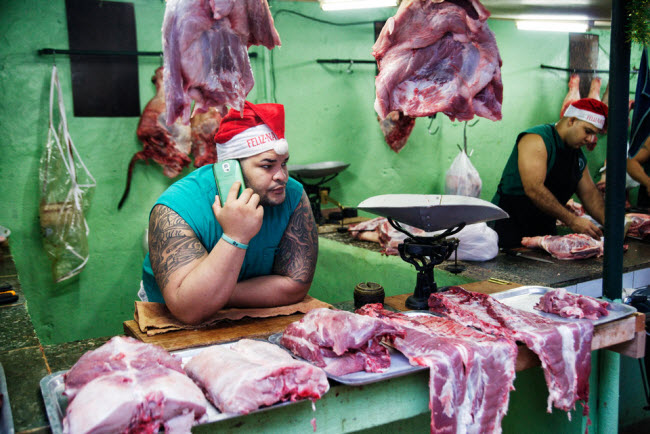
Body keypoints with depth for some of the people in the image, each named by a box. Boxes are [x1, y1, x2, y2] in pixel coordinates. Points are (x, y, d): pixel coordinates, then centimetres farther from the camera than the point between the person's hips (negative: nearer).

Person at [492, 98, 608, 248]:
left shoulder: (578, 155, 14)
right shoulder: (536, 139, -14)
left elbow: (590, 193, 16)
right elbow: (534, 189, -25)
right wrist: (572, 220, -24)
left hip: (545, 229, 8)